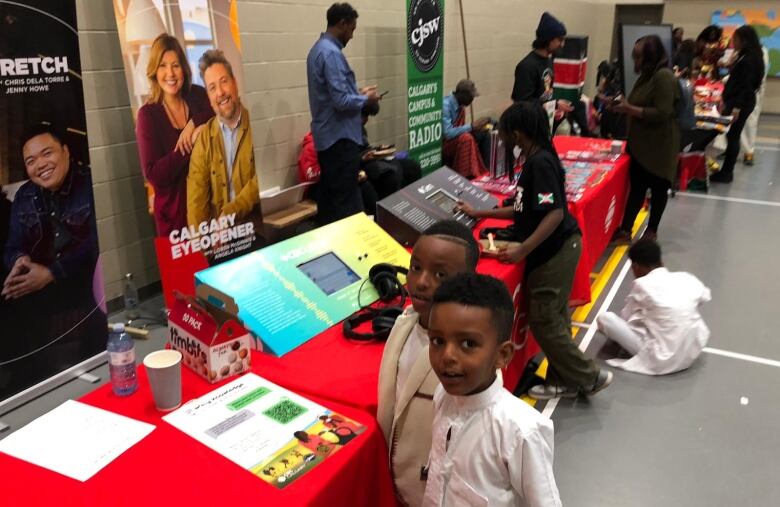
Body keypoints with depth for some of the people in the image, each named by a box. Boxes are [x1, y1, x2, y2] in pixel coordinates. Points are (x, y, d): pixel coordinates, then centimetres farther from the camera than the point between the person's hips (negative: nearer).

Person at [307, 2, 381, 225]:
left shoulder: (318, 48, 13)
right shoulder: (331, 53, -19)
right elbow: (341, 101, -23)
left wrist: (357, 93, 17)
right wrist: (365, 99, -6)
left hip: (326, 135, 10)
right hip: (340, 137, -10)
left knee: (329, 193, 16)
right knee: (347, 200, -5)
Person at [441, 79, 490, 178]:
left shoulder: (461, 106, 2)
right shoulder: (445, 105, -24)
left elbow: (460, 129, 9)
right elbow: (447, 133, -32)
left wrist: (476, 127, -8)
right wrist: (471, 126, -26)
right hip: (441, 144, -9)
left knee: (484, 134, -1)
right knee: (466, 138, -32)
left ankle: (486, 169, 1)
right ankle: (464, 175, -24)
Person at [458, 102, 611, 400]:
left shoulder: (541, 162, -19)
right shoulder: (535, 160, 11)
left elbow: (555, 213, -27)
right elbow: (525, 210, 17)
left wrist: (522, 250, -31)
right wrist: (479, 214, 22)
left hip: (555, 251, -10)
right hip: (555, 250, 10)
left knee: (543, 321, -2)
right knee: (553, 318, 15)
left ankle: (589, 377, 12)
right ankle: (562, 382, 26)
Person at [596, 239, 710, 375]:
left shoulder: (642, 284, -11)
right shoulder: (688, 279, 1)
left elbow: (625, 318, 3)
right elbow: (704, 297, 23)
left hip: (662, 360, -6)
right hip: (694, 352, 6)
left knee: (605, 318, -2)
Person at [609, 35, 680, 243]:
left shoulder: (663, 77, -19)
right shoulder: (647, 75, 11)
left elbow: (661, 113, -25)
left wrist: (629, 108, -23)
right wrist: (624, 106, 5)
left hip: (659, 145, -8)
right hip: (640, 142, 8)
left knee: (658, 188, 8)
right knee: (636, 186, 8)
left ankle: (652, 231, 21)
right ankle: (625, 230, 11)